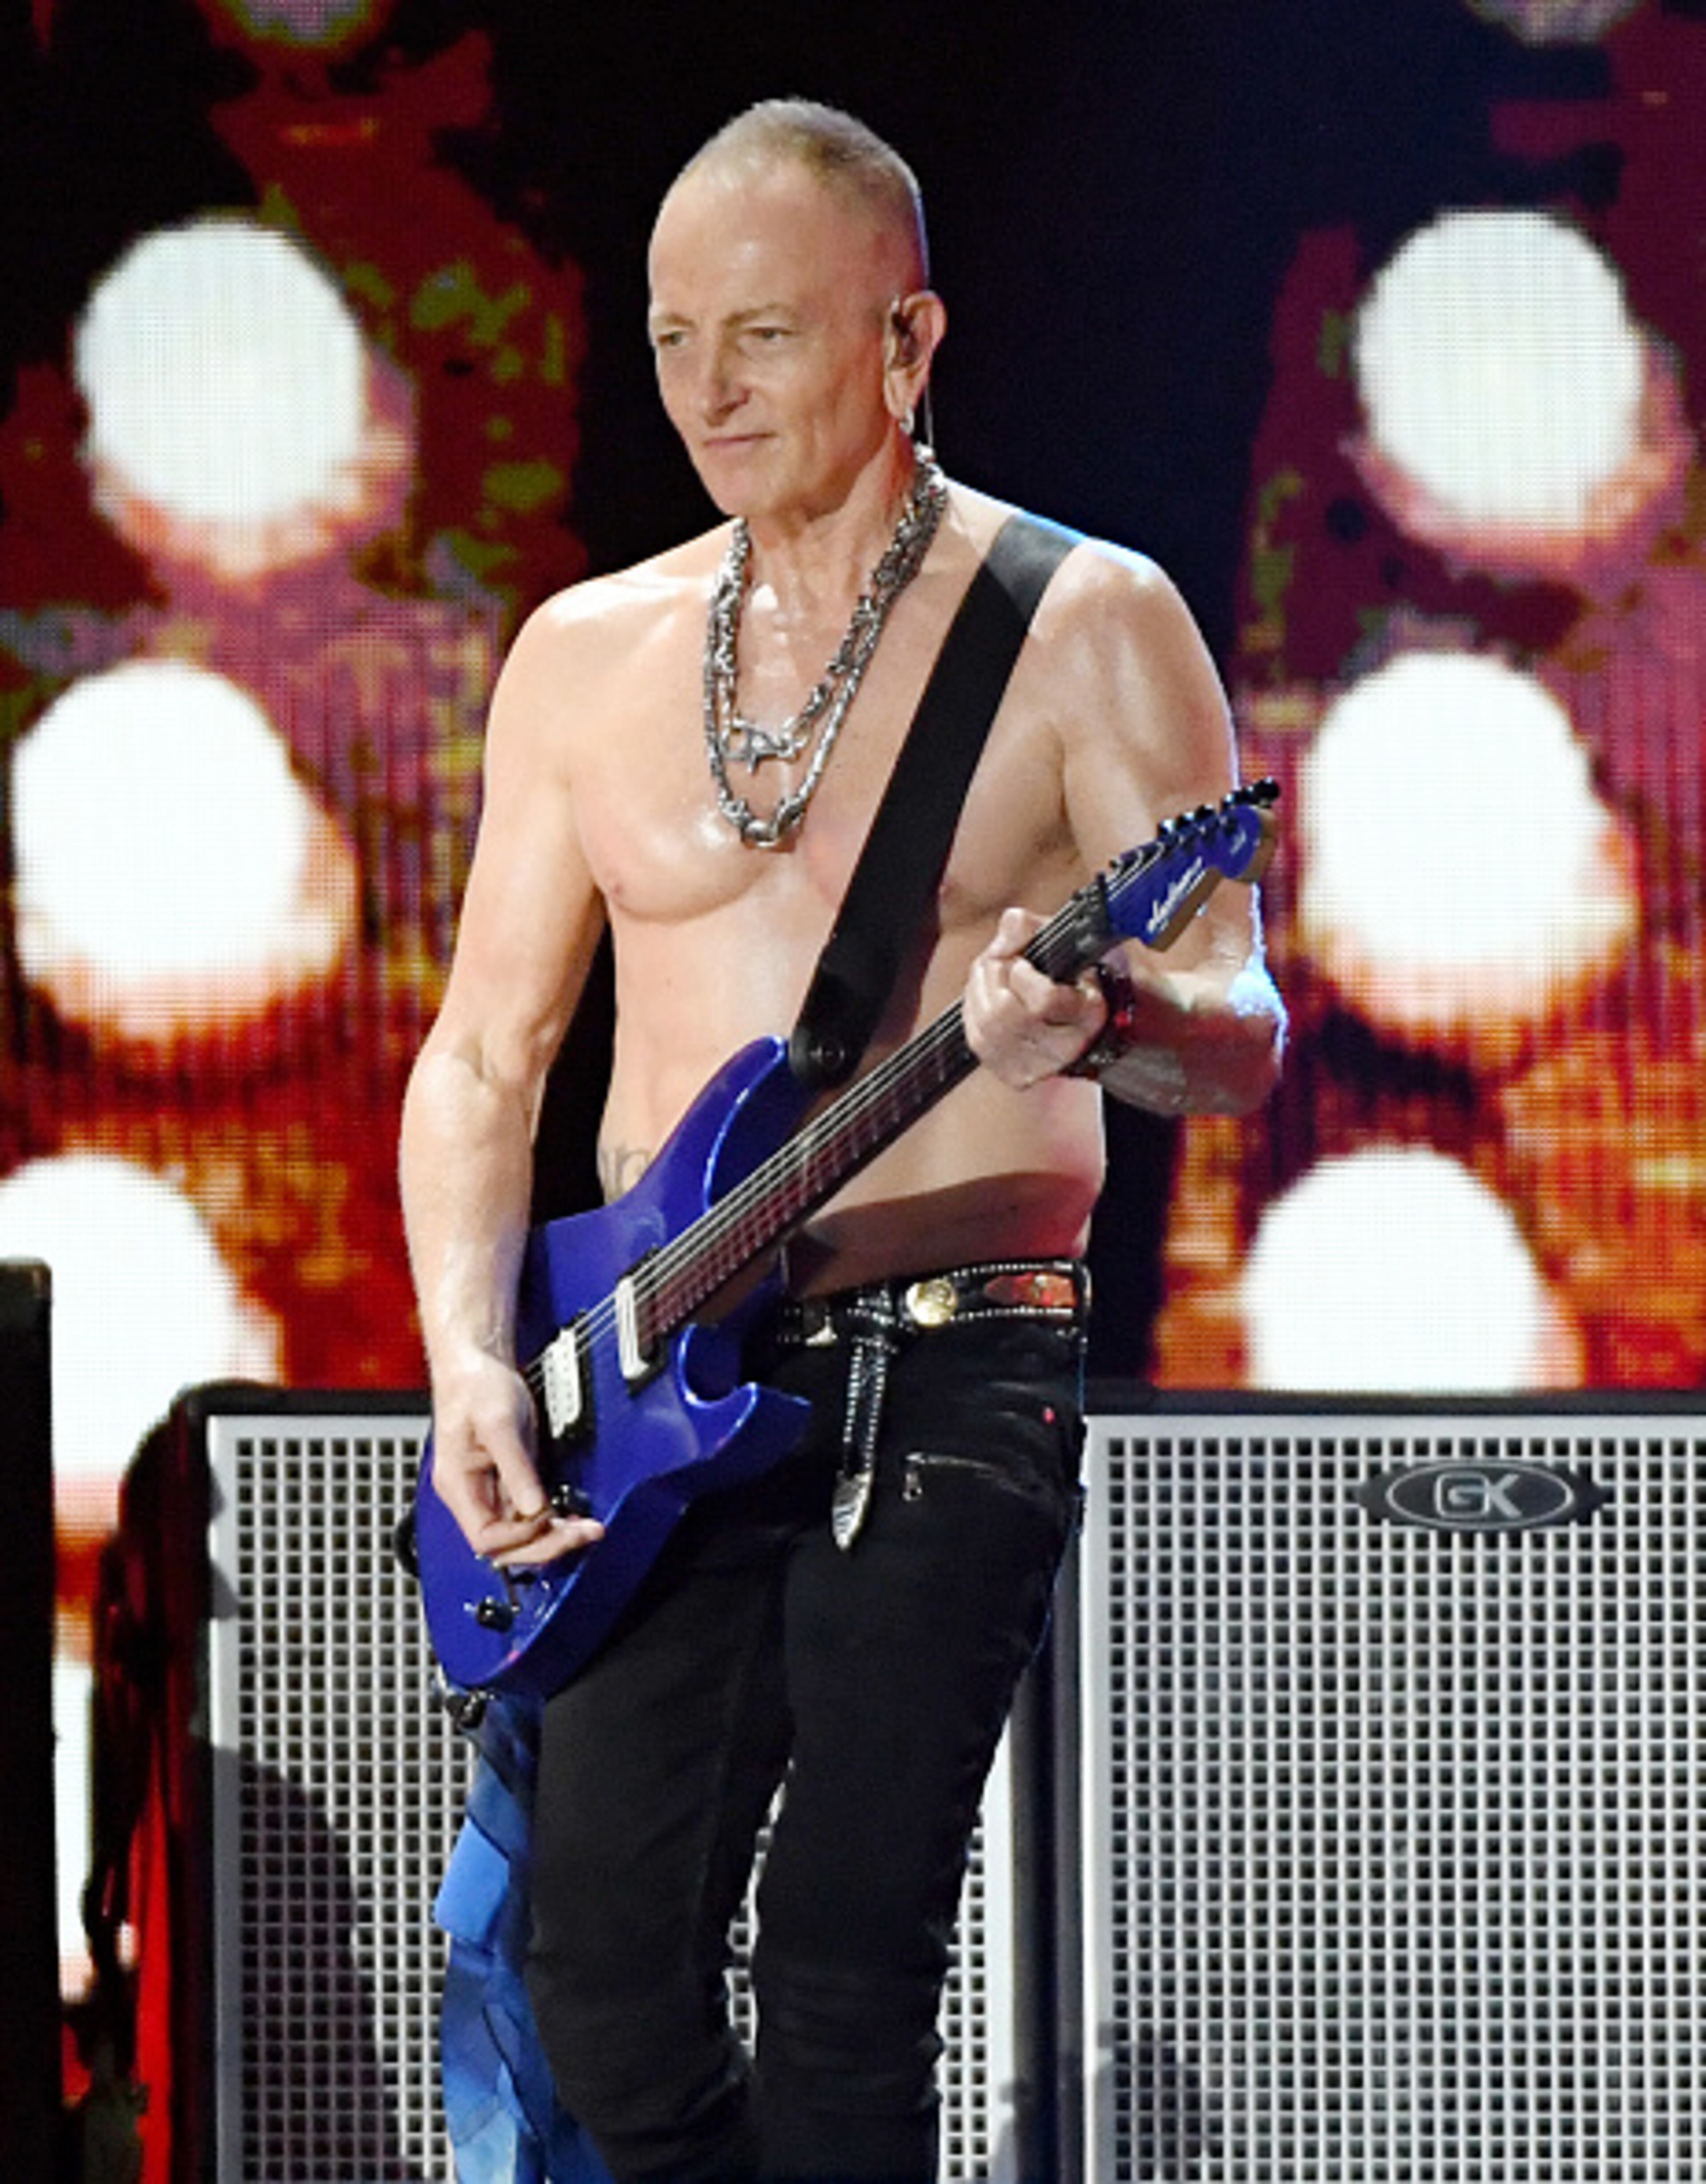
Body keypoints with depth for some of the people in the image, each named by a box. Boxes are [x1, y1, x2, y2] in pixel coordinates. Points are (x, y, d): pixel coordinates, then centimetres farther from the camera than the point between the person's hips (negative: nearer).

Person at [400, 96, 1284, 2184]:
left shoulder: (1085, 624, 0)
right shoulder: (586, 654, 12)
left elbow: (1239, 1034, -4)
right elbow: (485, 1053, 14)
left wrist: (1100, 1021, -28)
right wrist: (468, 1361, -2)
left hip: (951, 1372, -4)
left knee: (841, 1987, -11)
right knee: (603, 1970, -4)